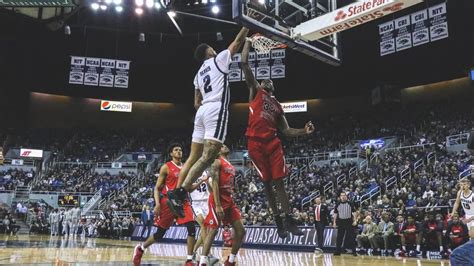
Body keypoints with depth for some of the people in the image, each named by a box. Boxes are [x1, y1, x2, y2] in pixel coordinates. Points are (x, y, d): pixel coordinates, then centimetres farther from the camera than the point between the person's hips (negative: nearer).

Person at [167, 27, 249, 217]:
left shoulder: (199, 73, 27)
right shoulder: (219, 59, 9)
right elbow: (237, 42, 11)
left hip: (202, 111, 8)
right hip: (216, 109, -8)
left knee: (193, 158, 8)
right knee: (207, 157, -16)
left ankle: (176, 194, 2)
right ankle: (179, 194, -24)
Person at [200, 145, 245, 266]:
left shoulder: (231, 166, 21)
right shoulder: (217, 162, -5)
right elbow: (214, 184, -15)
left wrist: (230, 202, 19)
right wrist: (217, 205, -23)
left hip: (229, 200, 9)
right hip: (218, 200, -8)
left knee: (241, 231, 5)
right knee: (213, 230, -11)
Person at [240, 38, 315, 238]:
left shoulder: (277, 106, 23)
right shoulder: (255, 91, 11)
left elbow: (286, 131, 19)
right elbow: (244, 64, 2)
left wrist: (304, 131, 2)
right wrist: (248, 41, 8)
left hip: (273, 143, 3)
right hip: (256, 143, -3)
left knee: (279, 182, 1)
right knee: (267, 184, 4)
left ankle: (289, 220, 7)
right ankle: (278, 221, 13)